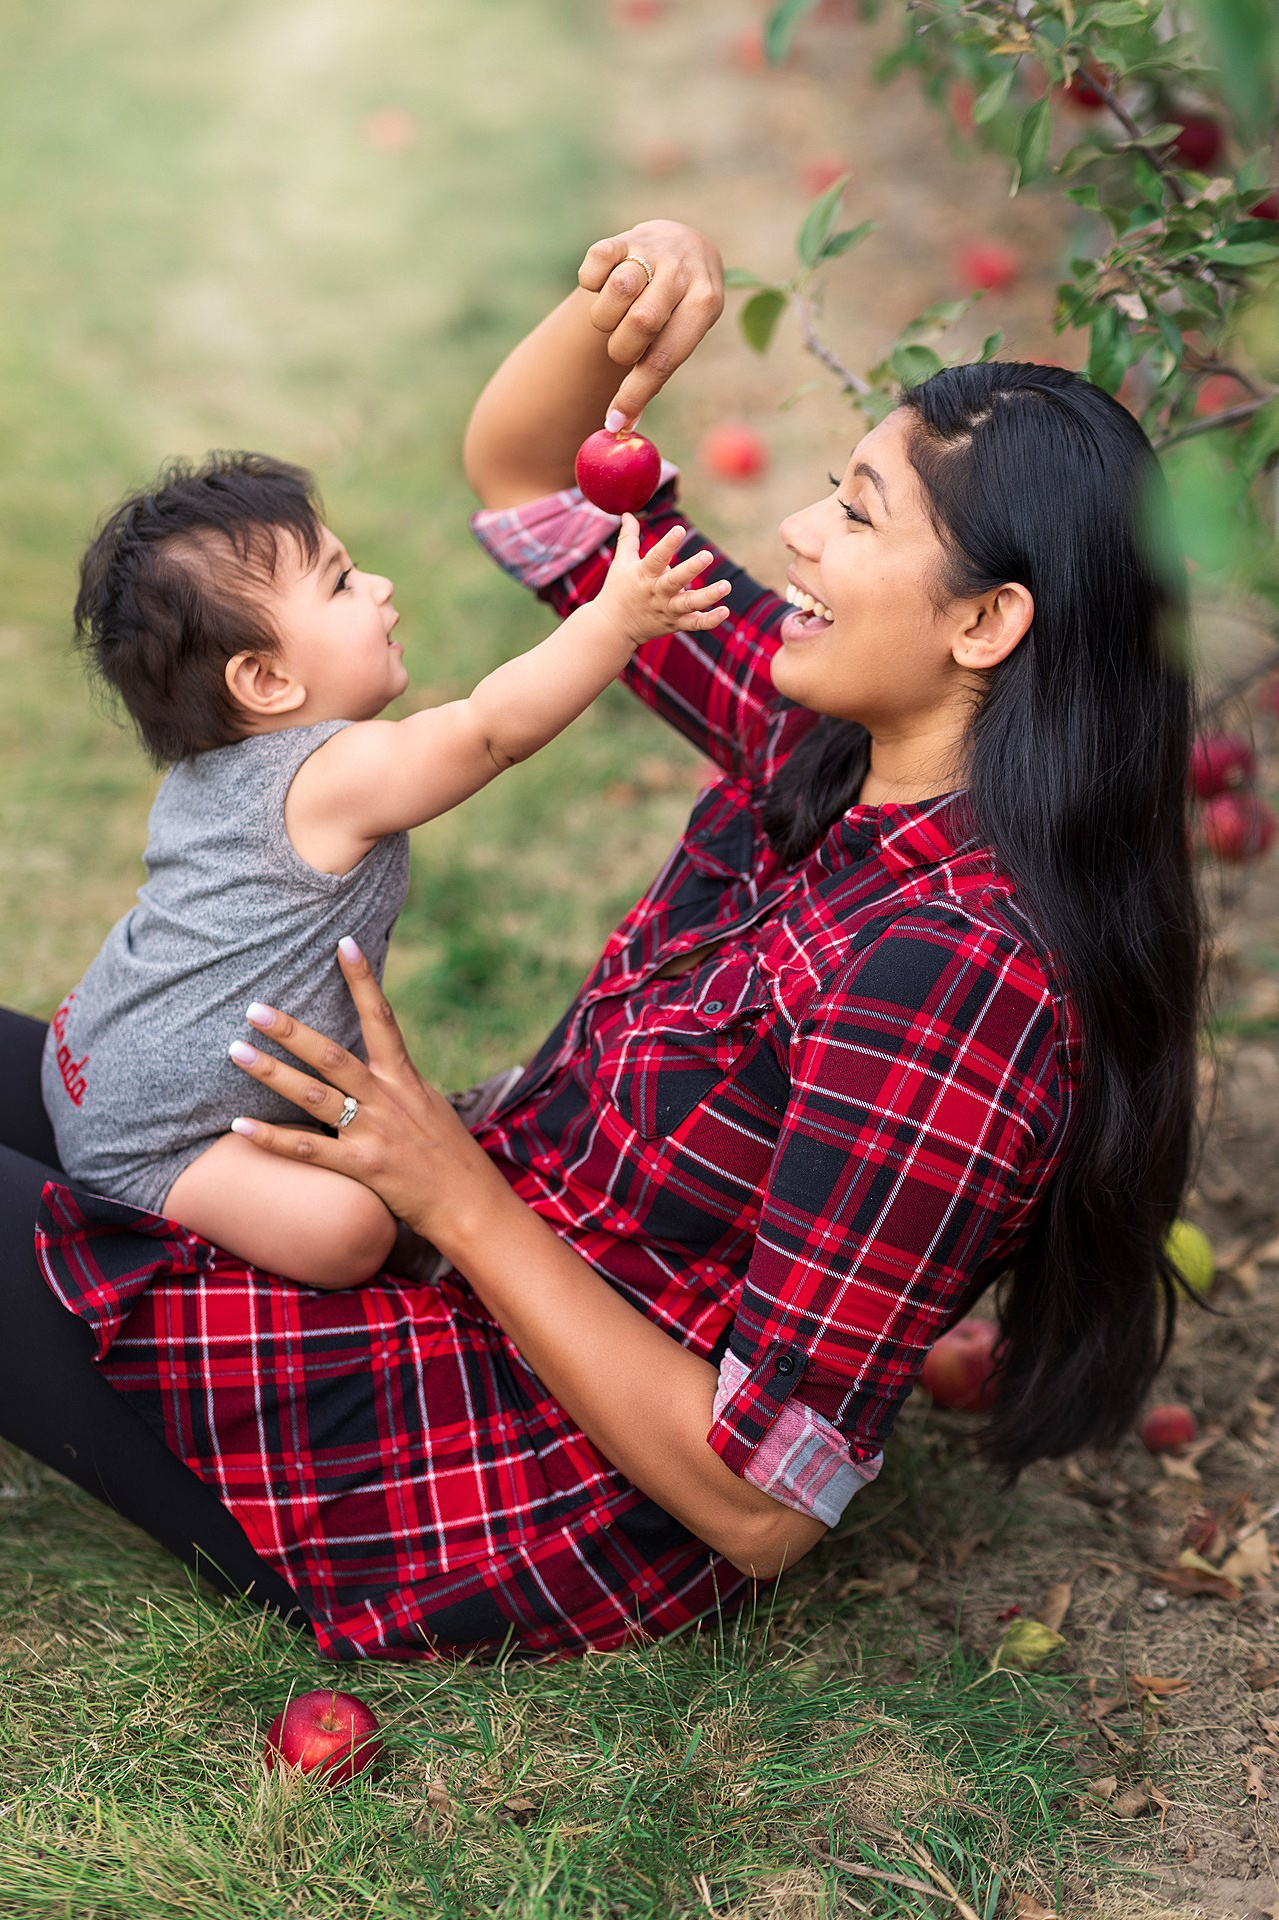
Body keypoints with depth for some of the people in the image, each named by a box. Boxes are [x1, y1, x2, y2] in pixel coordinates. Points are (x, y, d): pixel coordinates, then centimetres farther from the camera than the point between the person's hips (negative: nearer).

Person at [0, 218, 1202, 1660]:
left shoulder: (951, 975, -31)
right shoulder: (823, 746, -5)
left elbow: (764, 1509, -29)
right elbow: (516, 463, 5)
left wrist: (460, 1197, -24)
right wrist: (623, 302, -16)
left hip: (545, 1510, -8)